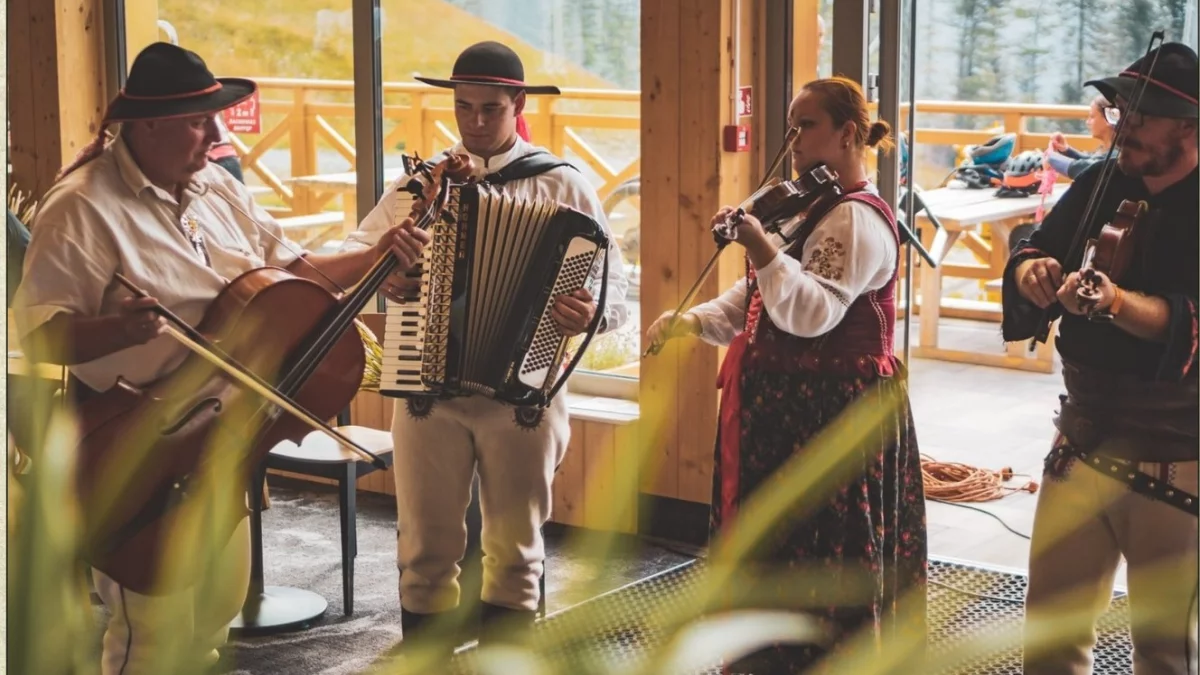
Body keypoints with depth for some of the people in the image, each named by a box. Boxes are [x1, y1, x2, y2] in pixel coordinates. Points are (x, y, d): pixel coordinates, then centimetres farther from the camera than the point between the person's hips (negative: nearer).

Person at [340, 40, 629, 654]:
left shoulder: (562, 186, 0)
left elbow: (613, 285, -3)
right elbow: (354, 251, 15)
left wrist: (593, 313, -25)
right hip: (428, 391, 2)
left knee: (514, 553, 10)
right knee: (426, 551, 6)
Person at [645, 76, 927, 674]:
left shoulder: (858, 220, -14)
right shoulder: (812, 213, 19)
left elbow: (810, 314, -27)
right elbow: (754, 299, 18)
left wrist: (759, 245, -34)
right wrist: (691, 322, 3)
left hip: (832, 416, -10)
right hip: (792, 409, 10)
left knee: (819, 558, -5)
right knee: (778, 551, 16)